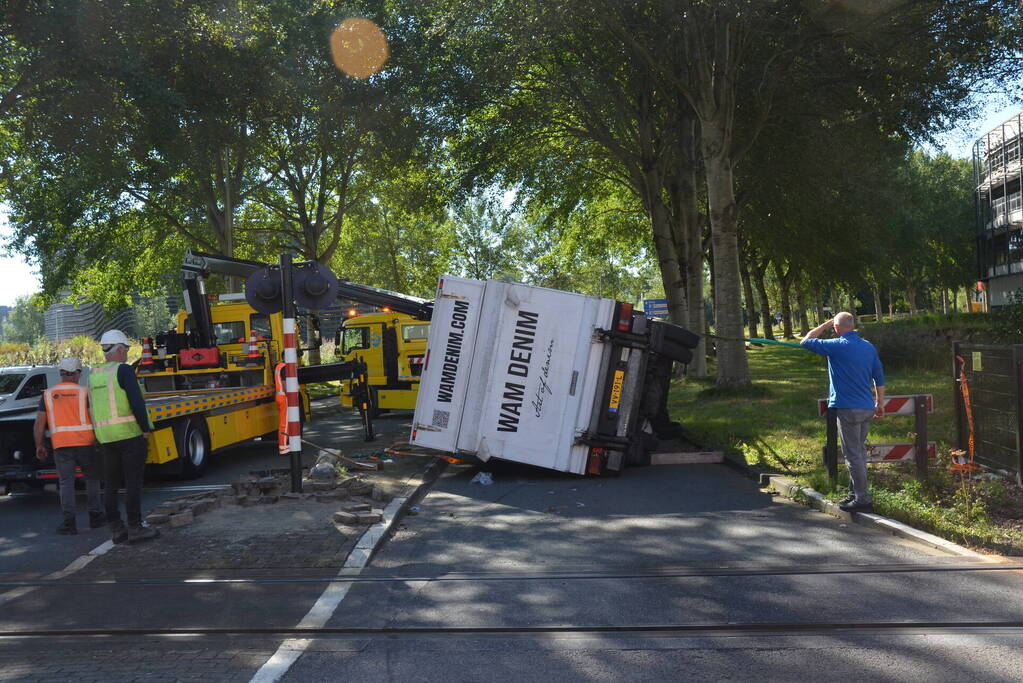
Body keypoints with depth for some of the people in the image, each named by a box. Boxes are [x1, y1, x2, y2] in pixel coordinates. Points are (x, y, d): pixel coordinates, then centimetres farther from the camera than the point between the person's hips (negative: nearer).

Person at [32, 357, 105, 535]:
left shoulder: (48, 394, 6)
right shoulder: (84, 392, -2)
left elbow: (39, 424, 5)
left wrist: (40, 446, 13)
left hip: (60, 444, 1)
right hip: (86, 442, -1)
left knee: (66, 482, 4)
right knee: (92, 479, 14)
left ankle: (69, 522, -5)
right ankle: (95, 516, 17)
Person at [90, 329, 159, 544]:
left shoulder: (94, 375, 12)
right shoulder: (123, 370, -11)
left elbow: (93, 407, 18)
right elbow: (137, 403, -18)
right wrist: (146, 429, -9)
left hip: (105, 437, 7)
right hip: (129, 435, -7)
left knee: (111, 484, 11)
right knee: (133, 483, -2)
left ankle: (115, 528, 16)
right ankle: (135, 528, -1)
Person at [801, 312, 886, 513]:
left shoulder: (838, 346, -13)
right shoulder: (869, 347, 8)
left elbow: (806, 341, -3)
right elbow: (879, 379, 13)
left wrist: (825, 325, 6)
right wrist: (880, 404, 21)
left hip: (848, 409, -8)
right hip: (867, 408, 8)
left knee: (853, 454, -3)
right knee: (859, 451, 17)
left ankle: (863, 499, -2)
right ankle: (855, 493, 26)